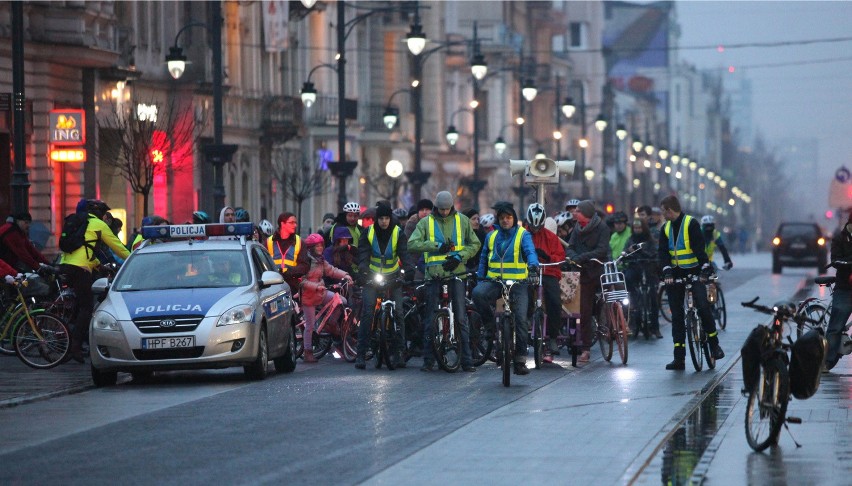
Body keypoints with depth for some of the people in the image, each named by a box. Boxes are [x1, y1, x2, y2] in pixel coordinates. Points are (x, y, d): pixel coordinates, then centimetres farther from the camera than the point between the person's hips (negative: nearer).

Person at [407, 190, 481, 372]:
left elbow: (474, 244, 11)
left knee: (461, 317, -3)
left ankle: (467, 360, 0)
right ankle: (428, 360, 9)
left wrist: (460, 256, -6)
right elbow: (412, 244, -7)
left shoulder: (462, 220, 8)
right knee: (430, 318, 2)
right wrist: (437, 246, -15)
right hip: (434, 275, 0)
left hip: (456, 273, 0)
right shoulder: (426, 222, 5)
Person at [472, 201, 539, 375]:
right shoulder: (491, 236, 14)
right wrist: (479, 277, 11)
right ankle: (491, 323, -6)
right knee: (478, 293, -30)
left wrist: (533, 264, -36)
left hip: (518, 282, -2)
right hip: (494, 281, 2)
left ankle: (520, 359, -3)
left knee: (521, 318, -12)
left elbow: (530, 251, -15)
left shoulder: (522, 234, 3)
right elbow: (484, 259, 22)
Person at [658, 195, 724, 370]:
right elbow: (662, 251, -3)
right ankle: (679, 358, 4)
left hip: (694, 272, -5)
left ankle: (714, 344, -4)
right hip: (675, 275, 5)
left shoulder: (691, 223, -7)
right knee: (677, 314, 2)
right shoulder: (666, 228, 8)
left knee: (703, 306, -21)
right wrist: (667, 271, -19)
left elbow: (699, 247, -17)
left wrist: (706, 267, -29)